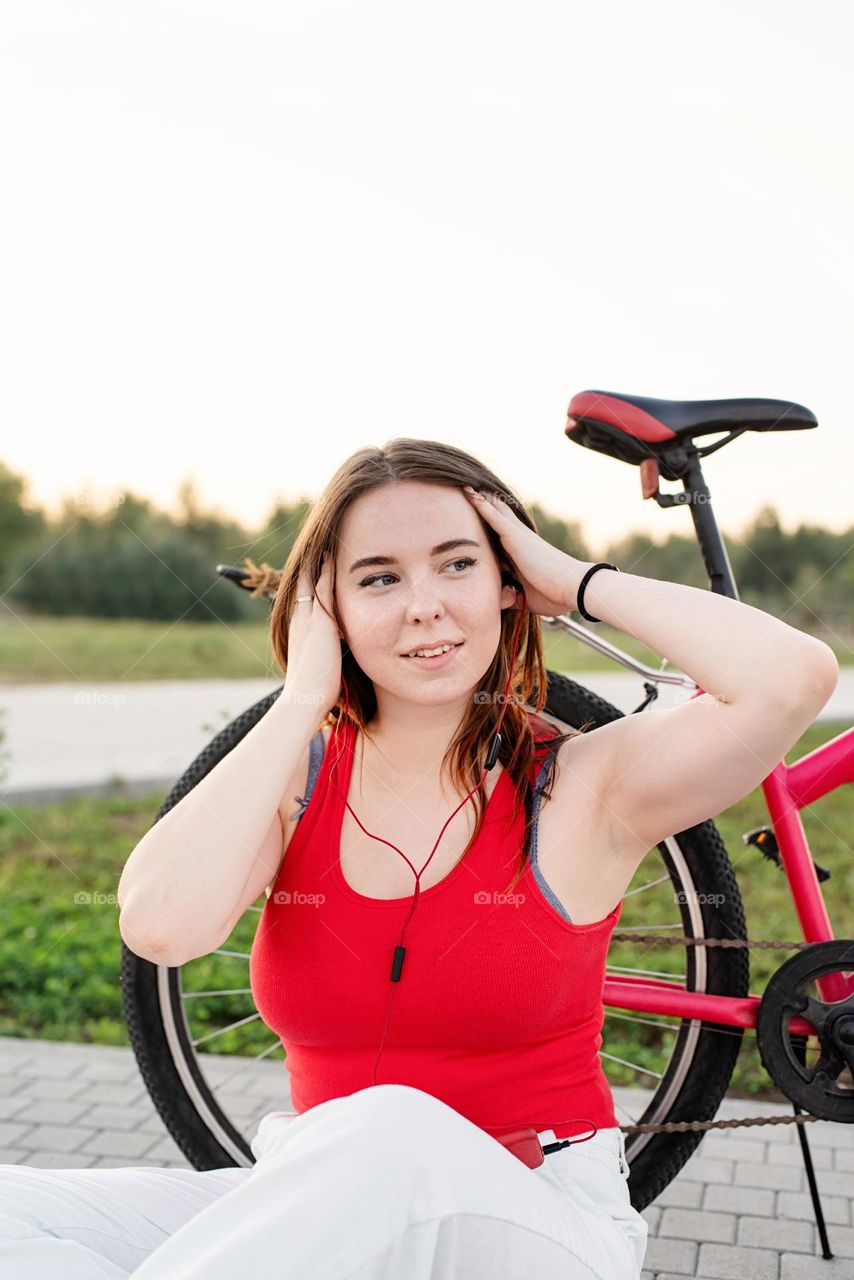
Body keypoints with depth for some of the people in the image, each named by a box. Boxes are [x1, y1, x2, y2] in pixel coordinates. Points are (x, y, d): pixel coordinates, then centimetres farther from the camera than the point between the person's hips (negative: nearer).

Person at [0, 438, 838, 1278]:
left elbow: (796, 676, -24)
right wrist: (304, 694, -13)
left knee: (398, 1135, -37)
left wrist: (581, 583, -11)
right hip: (316, 1206, 3)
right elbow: (161, 925, -21)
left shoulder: (580, 786, -7)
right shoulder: (292, 782, 0)